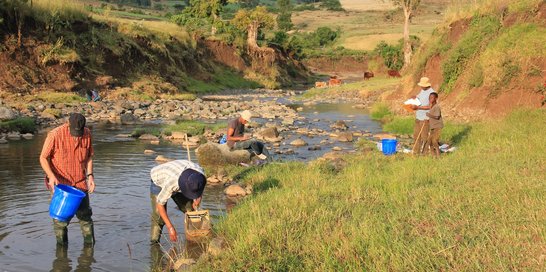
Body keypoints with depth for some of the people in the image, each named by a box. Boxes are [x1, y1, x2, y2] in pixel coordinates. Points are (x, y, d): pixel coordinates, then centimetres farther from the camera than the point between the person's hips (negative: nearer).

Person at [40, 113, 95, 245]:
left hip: (80, 183, 3)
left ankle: (90, 244, 22)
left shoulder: (87, 134, -5)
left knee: (85, 215, 8)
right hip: (60, 184, -3)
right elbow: (43, 158, -10)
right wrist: (51, 176, -24)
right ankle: (62, 247, 17)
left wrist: (90, 175, -1)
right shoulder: (55, 135, -19)